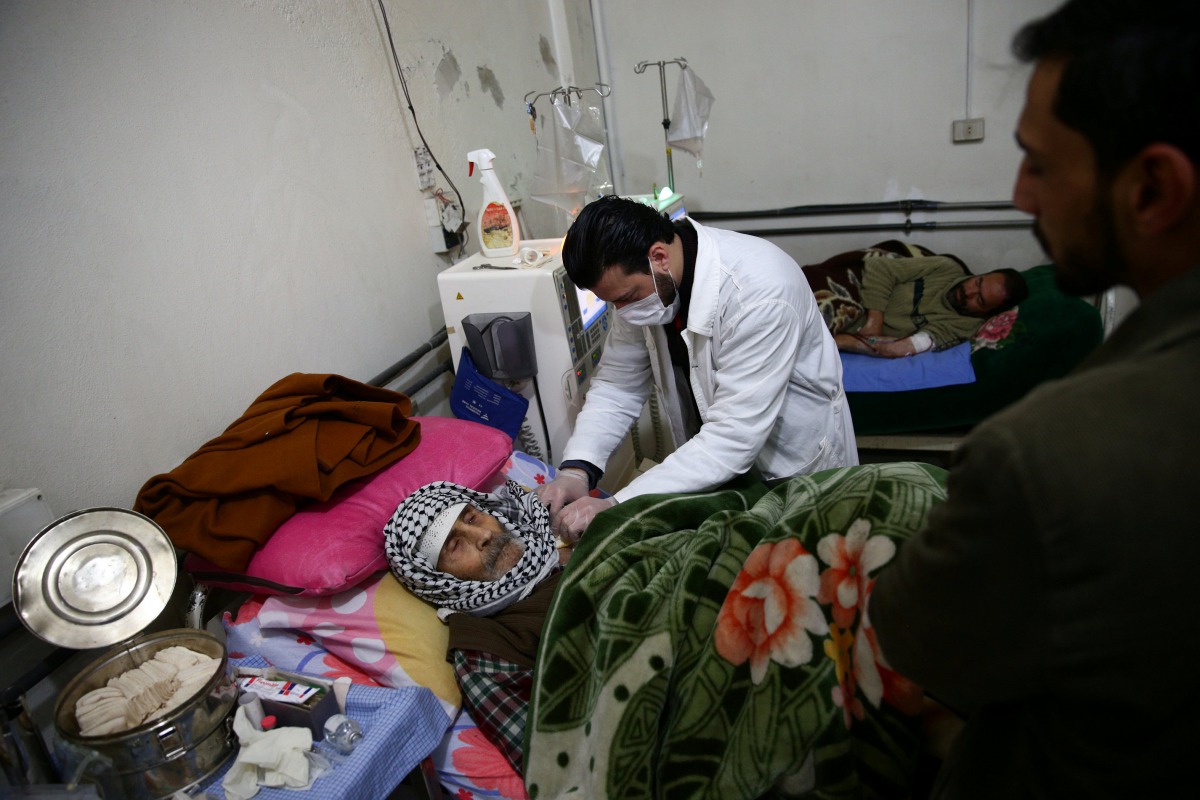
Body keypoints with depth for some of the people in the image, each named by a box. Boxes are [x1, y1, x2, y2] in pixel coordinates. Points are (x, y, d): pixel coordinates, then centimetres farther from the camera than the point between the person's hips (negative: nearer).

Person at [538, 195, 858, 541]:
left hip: (797, 465, -5)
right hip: (714, 462, 5)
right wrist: (576, 469, -24)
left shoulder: (761, 295, -35)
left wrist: (617, 507, -39)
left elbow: (733, 439, -37)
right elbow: (617, 383, -7)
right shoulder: (640, 282, -14)